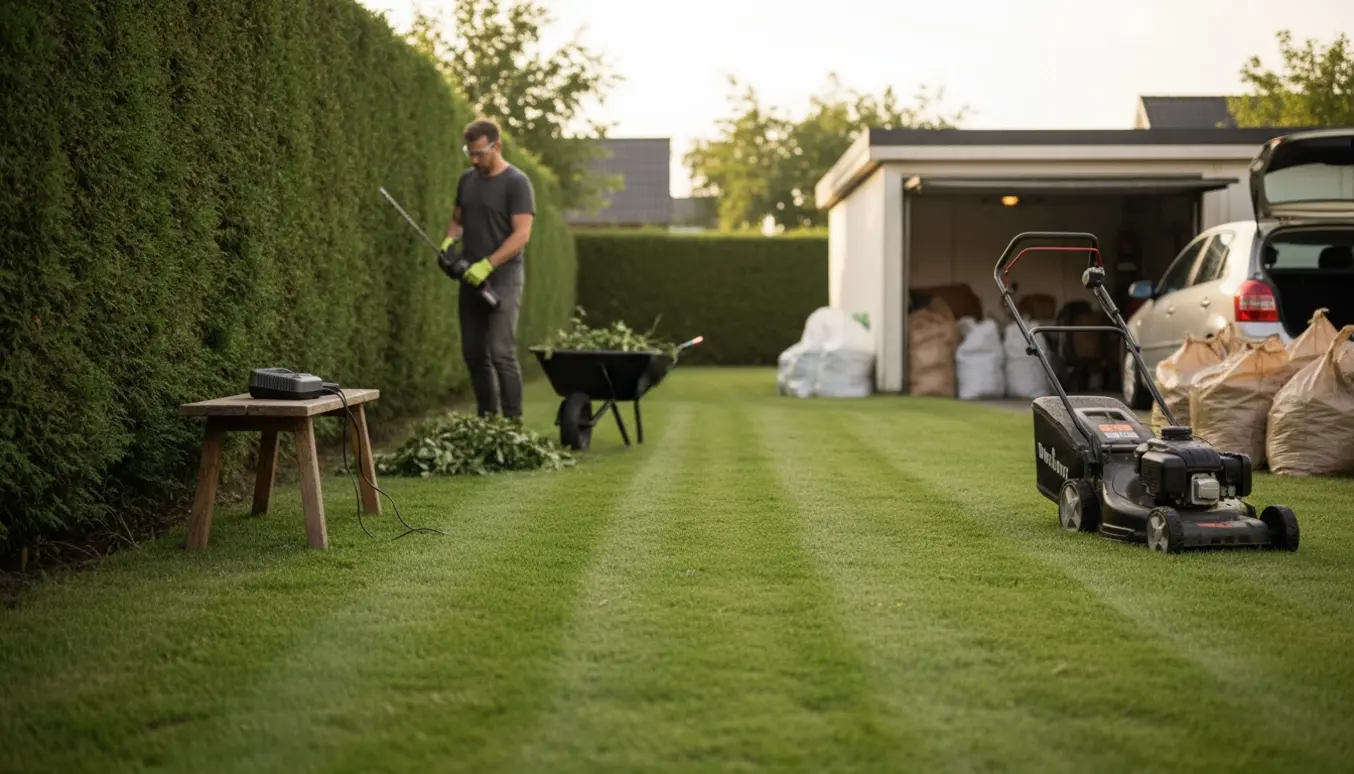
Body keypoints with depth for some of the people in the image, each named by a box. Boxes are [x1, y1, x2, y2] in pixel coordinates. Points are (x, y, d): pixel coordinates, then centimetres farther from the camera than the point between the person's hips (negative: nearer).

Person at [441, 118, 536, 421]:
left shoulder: (516, 183, -8)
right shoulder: (467, 180, 12)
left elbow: (521, 235, -15)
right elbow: (457, 220, 23)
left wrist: (487, 265, -22)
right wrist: (450, 240, 0)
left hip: (503, 279, -7)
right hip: (471, 279, 7)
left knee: (501, 353, -13)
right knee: (473, 353, 8)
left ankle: (513, 421, -7)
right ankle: (487, 418, 18)